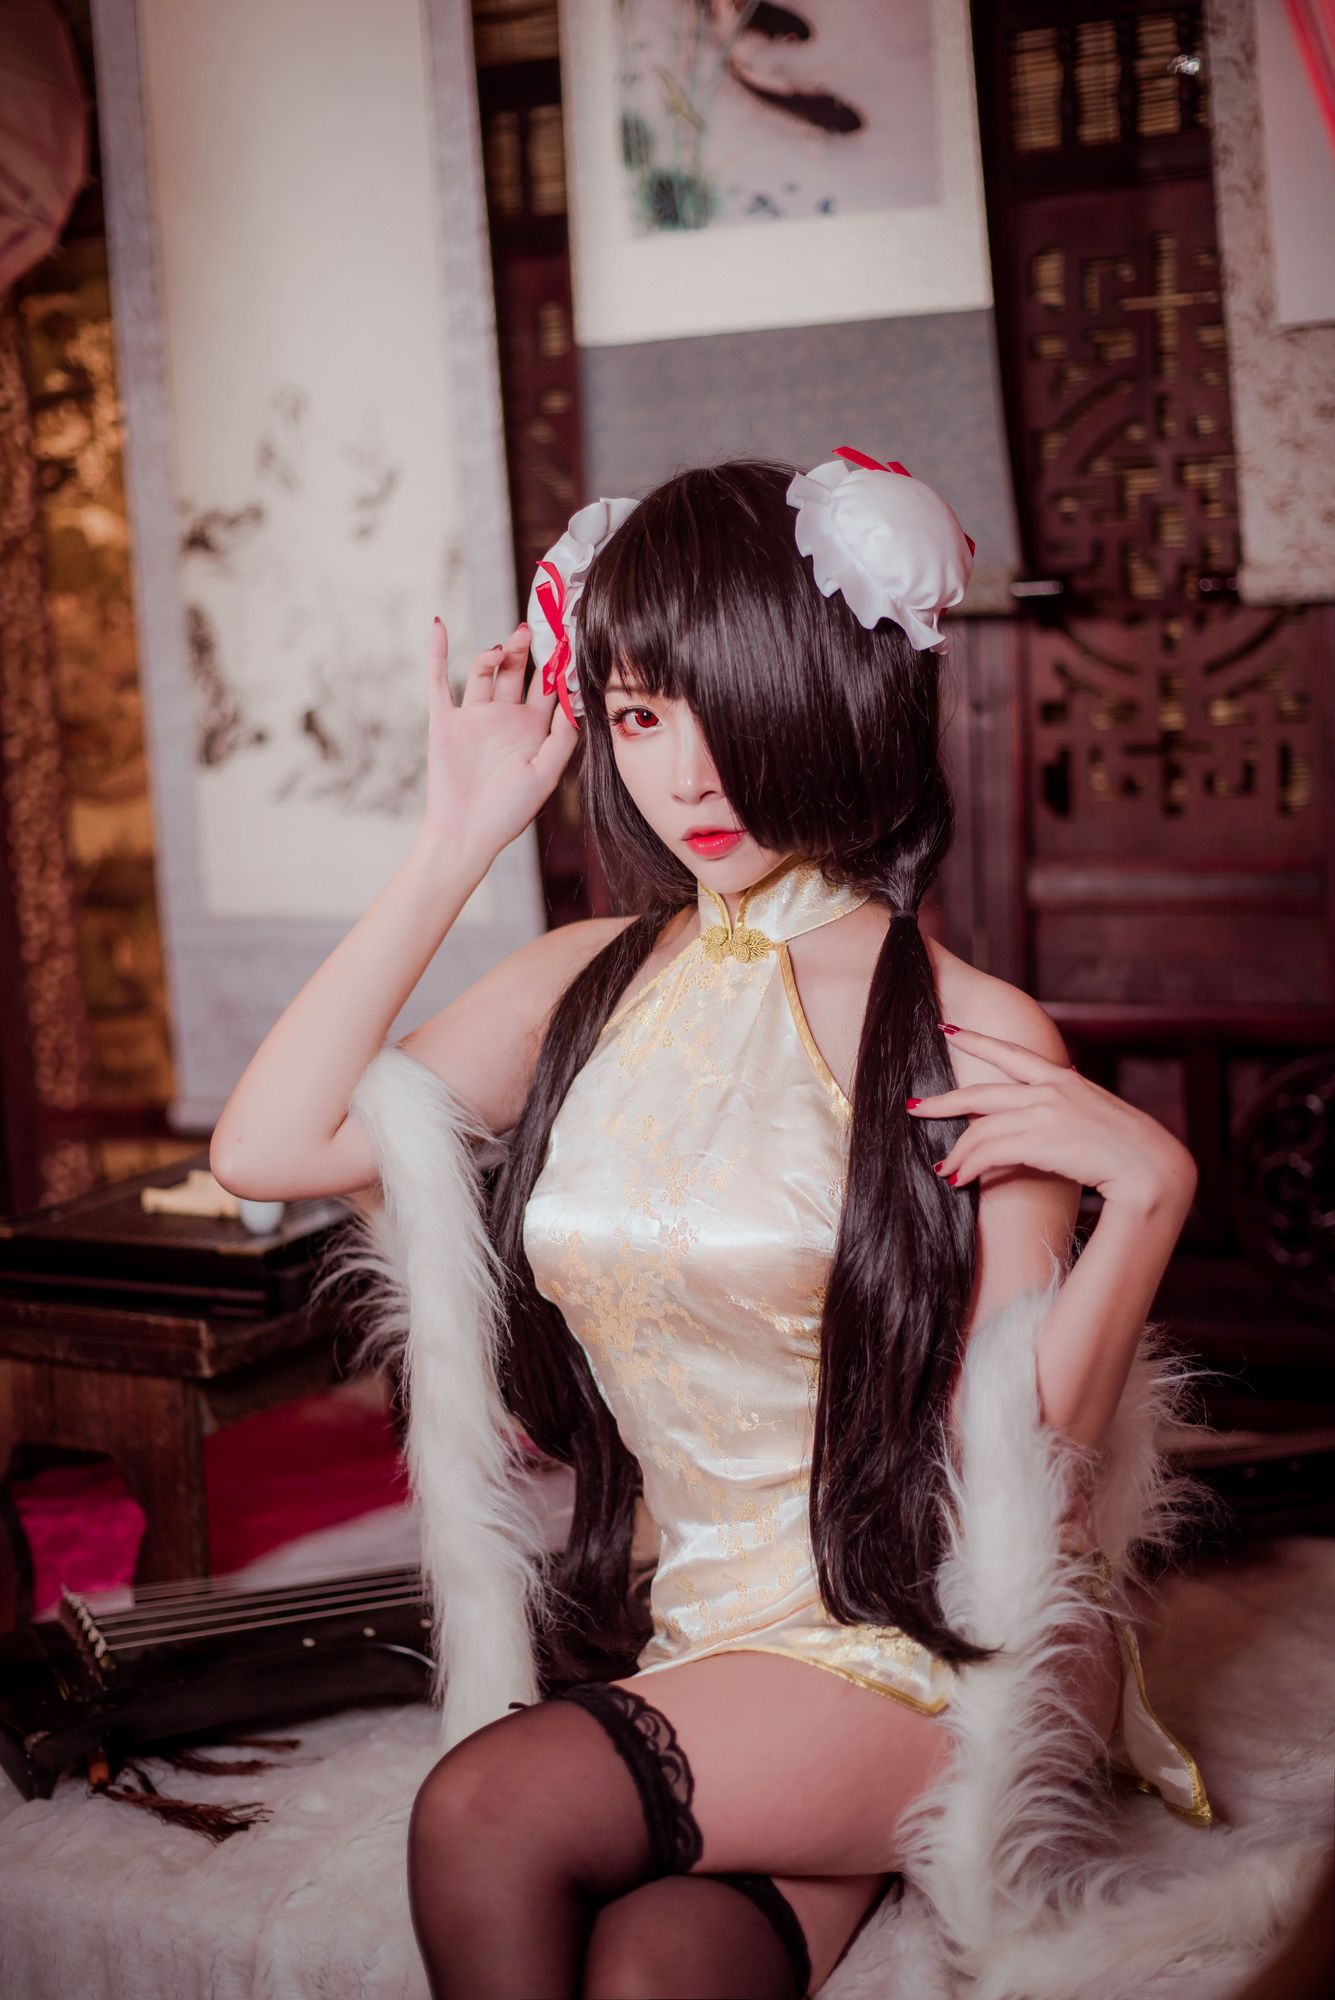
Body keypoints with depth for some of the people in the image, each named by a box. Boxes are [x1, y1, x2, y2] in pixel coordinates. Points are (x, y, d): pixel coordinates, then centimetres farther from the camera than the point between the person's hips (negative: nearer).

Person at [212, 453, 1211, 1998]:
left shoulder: (972, 1039, -8)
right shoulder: (588, 989, 7)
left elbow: (1020, 1456, -8)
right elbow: (268, 1149, -3)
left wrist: (1147, 1189, -22)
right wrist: (453, 848, -1)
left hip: (935, 1644, -3)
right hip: (680, 1628, 4)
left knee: (484, 1813, -24)